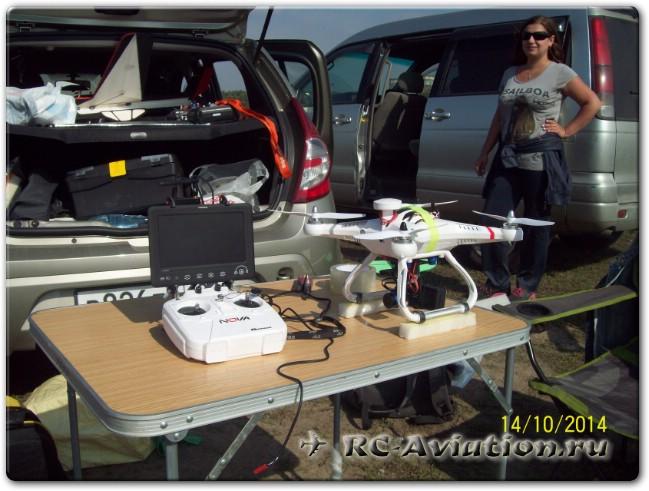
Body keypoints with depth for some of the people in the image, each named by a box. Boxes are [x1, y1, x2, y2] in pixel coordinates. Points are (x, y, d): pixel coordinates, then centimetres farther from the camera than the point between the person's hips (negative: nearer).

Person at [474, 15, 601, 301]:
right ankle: (496, 284, 11)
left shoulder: (559, 73, 0)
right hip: (507, 158, 5)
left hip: (542, 159, -5)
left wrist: (566, 131, -4)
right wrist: (484, 153, 16)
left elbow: (592, 103, 3)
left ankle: (527, 286, 16)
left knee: (536, 225, 4)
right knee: (492, 221, -1)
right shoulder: (510, 74, 14)